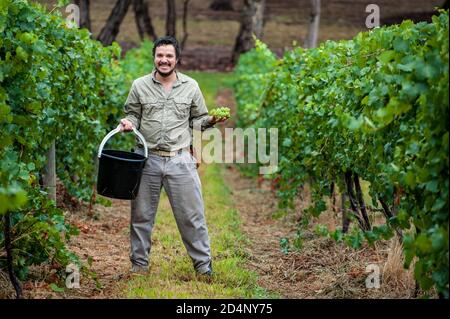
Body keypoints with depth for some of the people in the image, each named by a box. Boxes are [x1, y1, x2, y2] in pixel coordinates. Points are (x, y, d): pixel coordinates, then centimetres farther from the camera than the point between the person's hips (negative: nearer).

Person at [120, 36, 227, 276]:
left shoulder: (190, 86, 6)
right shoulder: (140, 85, 5)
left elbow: (197, 120, 11)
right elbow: (133, 114, 12)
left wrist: (210, 121, -9)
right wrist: (128, 123, -10)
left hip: (180, 160, 0)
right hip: (147, 159, 0)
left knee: (192, 215, 1)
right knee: (141, 214, 8)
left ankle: (203, 264, 12)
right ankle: (139, 263, 21)